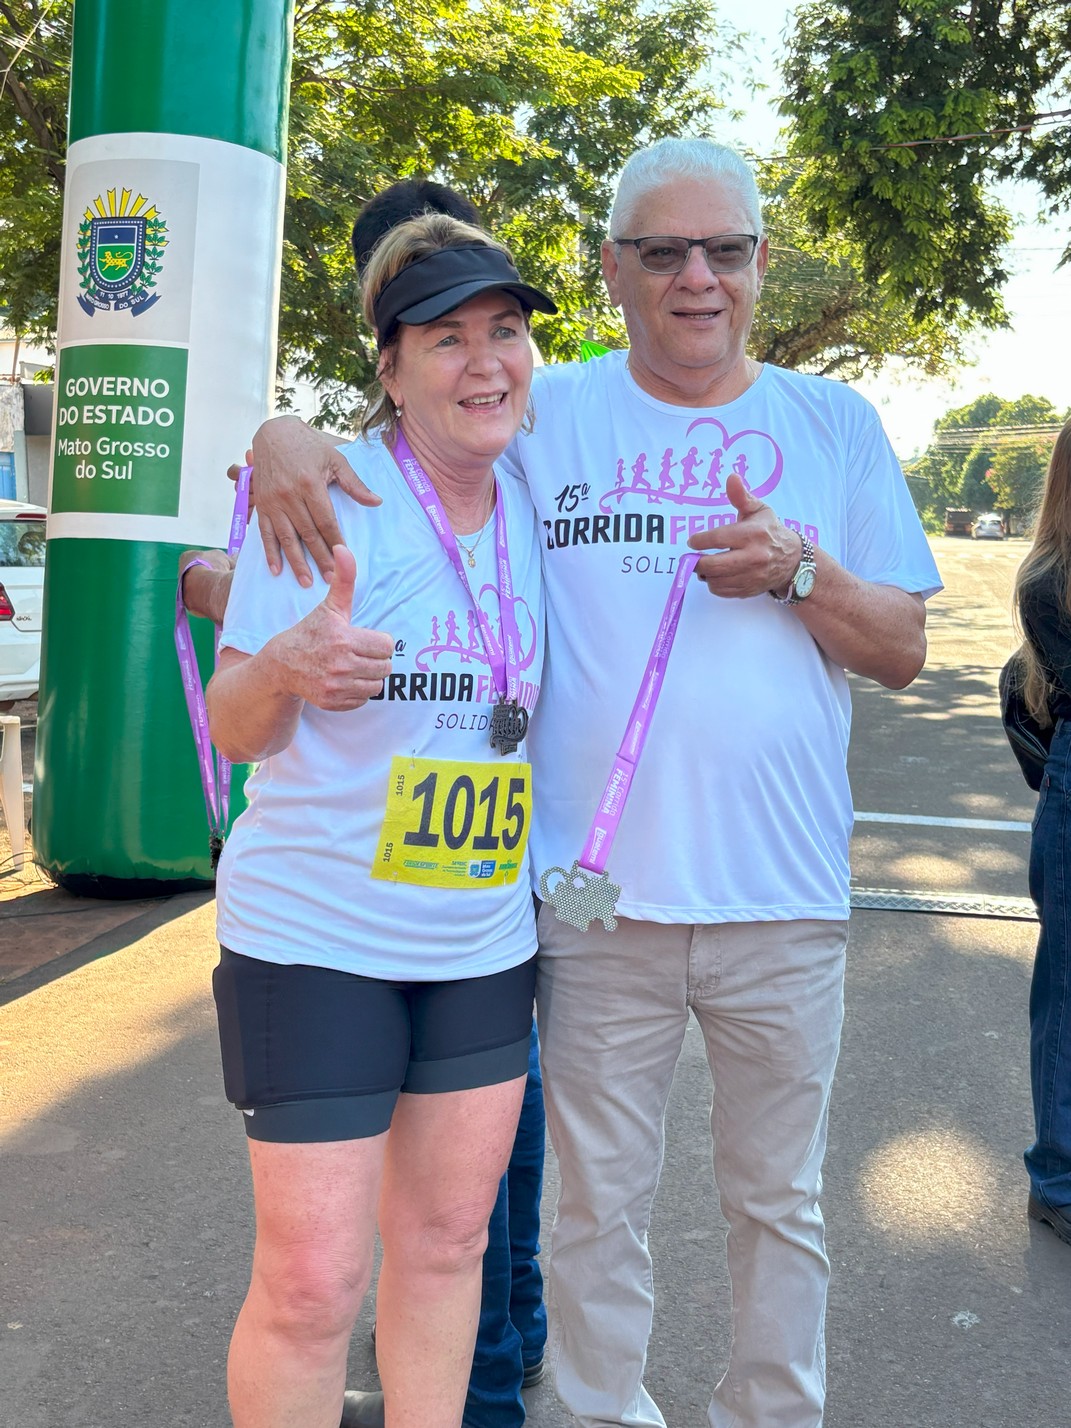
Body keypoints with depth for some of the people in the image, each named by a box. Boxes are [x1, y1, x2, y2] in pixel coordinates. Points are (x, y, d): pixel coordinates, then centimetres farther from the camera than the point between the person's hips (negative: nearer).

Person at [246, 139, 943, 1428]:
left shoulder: (834, 423, 6)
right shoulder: (544, 413, 2)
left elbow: (902, 650, 5)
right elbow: (398, 423, 8)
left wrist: (798, 570, -14)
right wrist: (285, 434, -15)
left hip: (784, 896, 2)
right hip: (599, 892, -1)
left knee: (779, 1199, 18)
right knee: (600, 1205, 12)